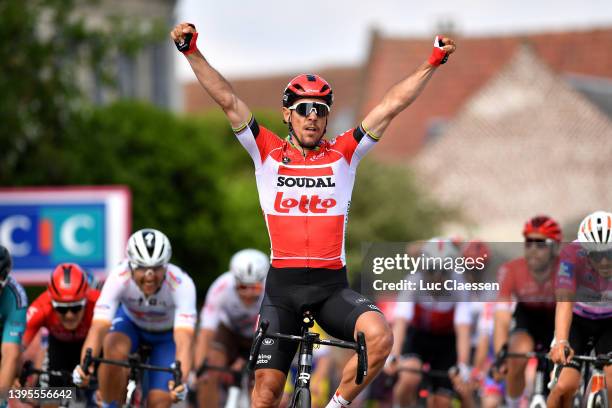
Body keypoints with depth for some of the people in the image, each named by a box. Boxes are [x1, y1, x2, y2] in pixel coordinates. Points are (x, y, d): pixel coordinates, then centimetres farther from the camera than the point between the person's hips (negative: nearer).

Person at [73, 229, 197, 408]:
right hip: (130, 322, 0)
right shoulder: (119, 278, -35)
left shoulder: (181, 284, -37)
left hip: (166, 334, 0)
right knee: (114, 351, -34)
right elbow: (99, 327, -43)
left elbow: (184, 340, -47)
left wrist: (180, 380, -64)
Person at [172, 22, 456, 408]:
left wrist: (434, 61, -2)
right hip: (282, 286, 0)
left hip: (331, 286, 0)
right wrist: (193, 52, -8)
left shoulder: (344, 154, 6)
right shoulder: (268, 154, 5)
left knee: (380, 337, -28)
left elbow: (392, 105, 2)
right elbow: (228, 99, -1)